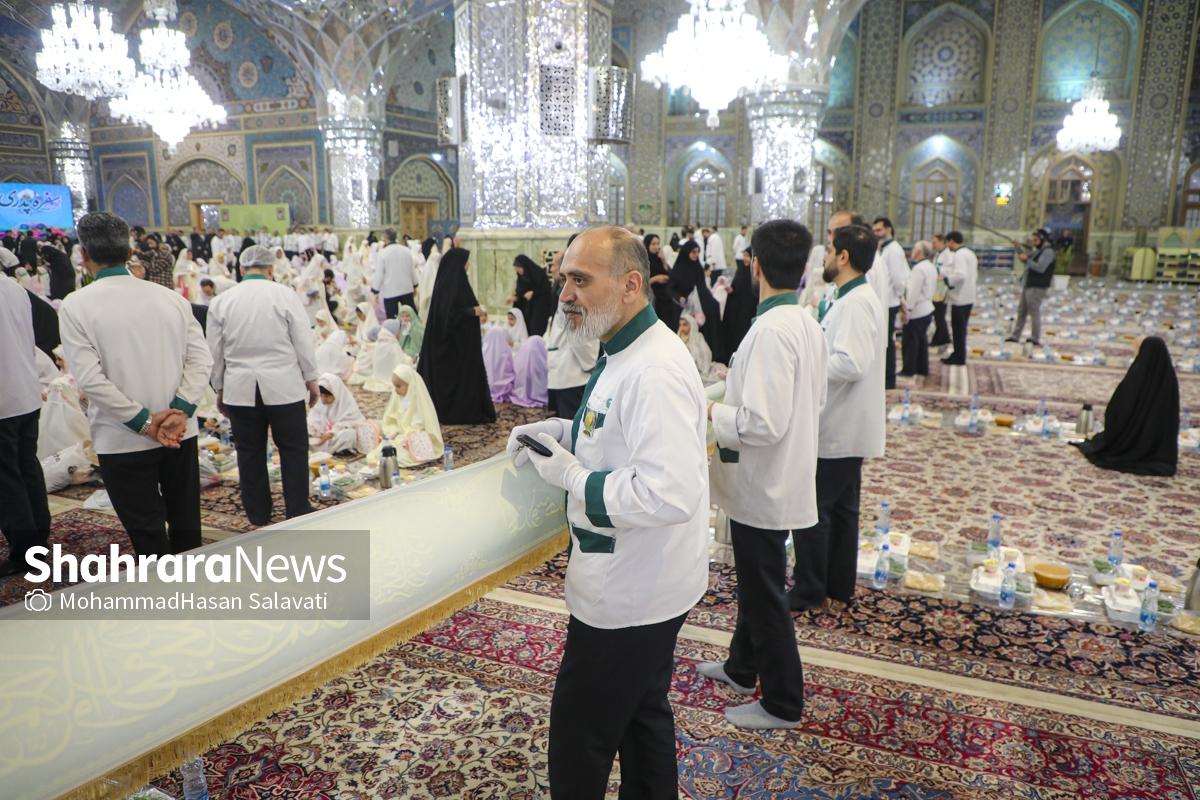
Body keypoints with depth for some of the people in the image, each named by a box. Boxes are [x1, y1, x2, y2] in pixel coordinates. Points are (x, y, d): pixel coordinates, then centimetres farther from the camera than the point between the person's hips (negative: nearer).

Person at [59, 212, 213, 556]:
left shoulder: (75, 305, -8)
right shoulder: (171, 298, 1)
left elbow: (89, 377, -15)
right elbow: (201, 358, -5)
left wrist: (143, 421, -13)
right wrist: (180, 411, -10)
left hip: (122, 440, -3)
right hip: (179, 434, 3)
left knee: (149, 537, 6)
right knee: (187, 528, 15)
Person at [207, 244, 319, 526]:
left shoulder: (220, 301, 2)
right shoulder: (285, 295, -6)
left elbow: (215, 351, 7)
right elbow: (303, 342, -4)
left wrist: (219, 388, 18)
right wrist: (311, 379, 6)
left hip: (240, 389, 2)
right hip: (284, 386, -2)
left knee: (250, 452, 11)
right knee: (293, 449, 7)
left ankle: (257, 514, 20)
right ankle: (297, 511, 11)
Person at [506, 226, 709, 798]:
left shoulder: (655, 371, -28)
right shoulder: (626, 353, 6)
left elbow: (670, 495, -34)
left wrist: (569, 477, -24)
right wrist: (565, 430, 4)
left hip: (627, 596, -10)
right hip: (642, 584, 10)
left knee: (579, 744, 7)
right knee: (644, 713, 25)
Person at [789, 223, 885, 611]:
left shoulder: (854, 303, -20)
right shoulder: (856, 298, 13)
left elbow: (850, 363, -31)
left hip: (838, 428, -10)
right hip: (845, 425, 10)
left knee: (811, 510, 0)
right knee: (841, 508, 17)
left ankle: (809, 590, 12)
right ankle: (839, 585, 29)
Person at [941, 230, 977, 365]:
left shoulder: (959, 254, -16)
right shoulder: (970, 253, 15)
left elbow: (961, 274, -28)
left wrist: (945, 278, -14)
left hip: (960, 298, -10)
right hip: (968, 297, 10)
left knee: (958, 328, -2)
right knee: (961, 328, 16)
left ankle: (959, 357, 4)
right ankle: (959, 354, 24)